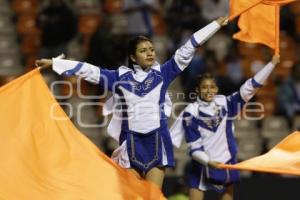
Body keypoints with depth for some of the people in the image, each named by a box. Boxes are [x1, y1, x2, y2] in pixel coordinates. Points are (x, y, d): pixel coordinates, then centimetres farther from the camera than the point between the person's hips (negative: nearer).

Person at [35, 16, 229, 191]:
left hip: (157, 141, 0)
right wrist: (53, 62, 6)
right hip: (132, 142, 0)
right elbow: (89, 70, 6)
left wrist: (217, 24, 6)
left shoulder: (162, 73, 5)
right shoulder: (120, 76, 5)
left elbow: (187, 50, 5)